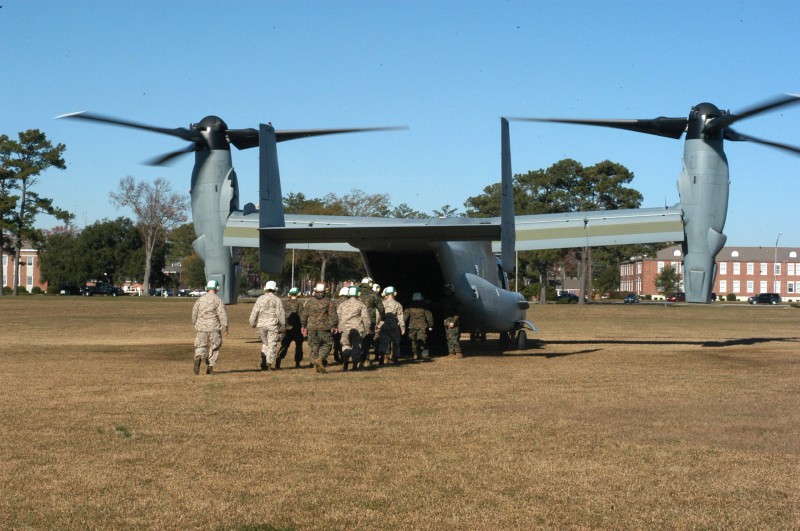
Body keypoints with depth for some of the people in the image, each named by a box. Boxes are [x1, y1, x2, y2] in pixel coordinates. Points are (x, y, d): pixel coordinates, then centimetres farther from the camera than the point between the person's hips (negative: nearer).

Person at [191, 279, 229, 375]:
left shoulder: (200, 299, 7)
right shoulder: (218, 300, -6)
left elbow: (194, 312, 13)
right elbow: (222, 314, -11)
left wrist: (195, 324, 27)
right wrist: (225, 328, -7)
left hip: (201, 327, 3)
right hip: (213, 328, -3)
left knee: (200, 346, 5)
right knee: (213, 348, 9)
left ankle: (198, 358, -26)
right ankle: (210, 367, 7)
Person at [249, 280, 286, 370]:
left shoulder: (260, 299, 5)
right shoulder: (276, 299, -4)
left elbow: (254, 312, 4)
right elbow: (281, 313, -4)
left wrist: (252, 323, 13)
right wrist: (283, 325, 5)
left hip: (262, 325, 3)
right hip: (272, 325, -3)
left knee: (265, 344, 15)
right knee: (272, 344, 2)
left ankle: (263, 364, 7)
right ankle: (270, 363, -2)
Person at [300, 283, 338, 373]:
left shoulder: (310, 301, 6)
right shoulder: (328, 302, -3)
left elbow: (304, 315, 11)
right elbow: (333, 315, -6)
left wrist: (303, 326, 20)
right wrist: (334, 326, 4)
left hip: (312, 327, 3)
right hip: (324, 327, -3)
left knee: (314, 346, 11)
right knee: (327, 344, 7)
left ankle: (315, 364, 8)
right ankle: (320, 358, -15)